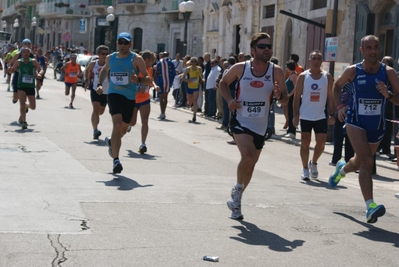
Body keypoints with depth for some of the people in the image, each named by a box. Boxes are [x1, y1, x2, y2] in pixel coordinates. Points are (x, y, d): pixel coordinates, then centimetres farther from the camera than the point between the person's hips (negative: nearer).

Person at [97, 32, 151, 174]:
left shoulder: (136, 59, -5)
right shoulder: (110, 58, 6)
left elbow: (148, 79, -7)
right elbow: (104, 70, 27)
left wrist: (138, 80, -28)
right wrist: (100, 84, 11)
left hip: (130, 97, 1)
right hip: (114, 94, -1)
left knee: (123, 129, 15)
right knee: (117, 124, -21)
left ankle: (111, 141, 51)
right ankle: (116, 160, -22)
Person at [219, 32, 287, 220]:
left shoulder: (276, 72, -7)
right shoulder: (240, 68, -9)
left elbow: (285, 98, -1)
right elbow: (223, 83, 8)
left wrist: (279, 95, -24)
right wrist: (229, 100, -9)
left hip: (260, 125, 3)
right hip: (241, 121, -3)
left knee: (251, 163, 14)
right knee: (248, 156, -25)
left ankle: (237, 198, 35)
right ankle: (238, 189, 2)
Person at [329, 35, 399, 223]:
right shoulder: (353, 71, -7)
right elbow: (337, 85, 14)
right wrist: (339, 106, 1)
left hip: (377, 126, 3)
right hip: (356, 122, -3)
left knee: (361, 162, 22)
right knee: (367, 161, -22)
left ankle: (342, 169, 57)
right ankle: (370, 206, -27)